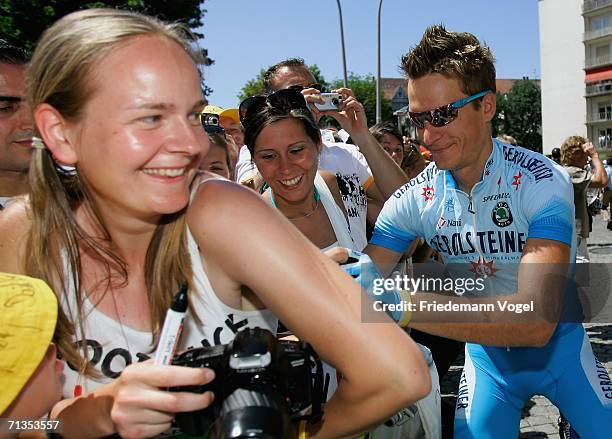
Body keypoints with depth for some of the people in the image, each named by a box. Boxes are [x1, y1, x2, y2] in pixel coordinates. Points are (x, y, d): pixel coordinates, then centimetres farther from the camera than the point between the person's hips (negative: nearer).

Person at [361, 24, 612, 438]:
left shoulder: (541, 182, -27)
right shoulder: (414, 199, -14)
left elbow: (537, 319, -40)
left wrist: (403, 303, -51)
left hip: (559, 343, -2)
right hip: (486, 350, 2)